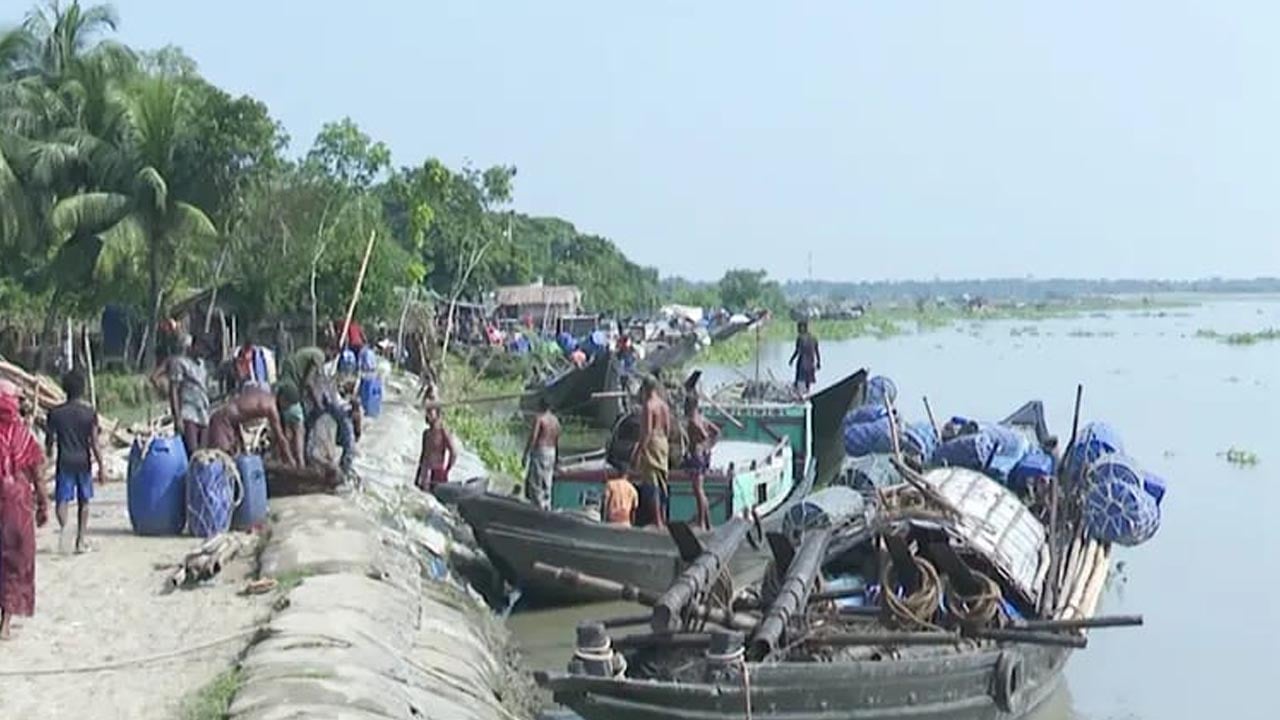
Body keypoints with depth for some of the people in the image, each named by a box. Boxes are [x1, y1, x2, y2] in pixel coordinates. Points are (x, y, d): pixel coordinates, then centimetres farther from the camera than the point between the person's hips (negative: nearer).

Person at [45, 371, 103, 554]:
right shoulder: (90, 412, -6)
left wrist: (49, 455, 23)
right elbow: (94, 442, -8)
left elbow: (49, 439, 4)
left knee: (62, 499, 1)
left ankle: (63, 526, -30)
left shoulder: (55, 413, -3)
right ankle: (80, 541, 15)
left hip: (64, 462, 0)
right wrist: (100, 466, -3)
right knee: (83, 501, 13)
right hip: (83, 461, 0)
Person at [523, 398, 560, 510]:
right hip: (551, 453, 7)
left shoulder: (539, 419, -11)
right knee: (547, 485, 12)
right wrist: (556, 459, 24)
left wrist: (525, 454, -14)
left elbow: (533, 438, -18)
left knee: (535, 483, -3)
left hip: (539, 451, -7)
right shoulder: (555, 420, 10)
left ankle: (538, 507, -8)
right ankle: (547, 508, 13)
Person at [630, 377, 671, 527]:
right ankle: (663, 519, 18)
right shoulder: (664, 405, 9)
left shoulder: (648, 406, -15)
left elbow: (647, 431, -20)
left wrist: (638, 450, -18)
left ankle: (657, 521, -7)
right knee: (661, 482, 14)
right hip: (663, 443, 8)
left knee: (651, 482, -5)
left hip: (651, 443, -8)